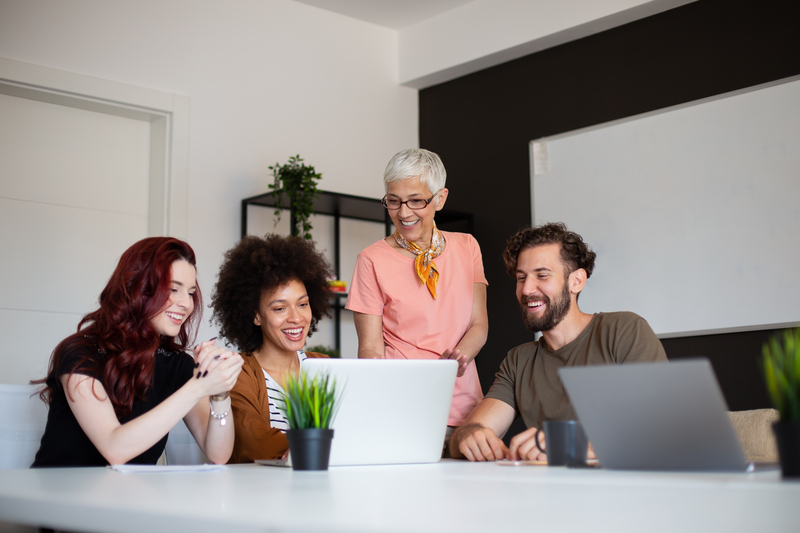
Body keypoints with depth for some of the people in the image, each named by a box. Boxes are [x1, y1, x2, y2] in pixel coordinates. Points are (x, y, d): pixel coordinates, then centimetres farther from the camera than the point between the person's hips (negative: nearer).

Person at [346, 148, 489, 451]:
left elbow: (479, 324, 7)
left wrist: (460, 356, -15)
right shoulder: (373, 259, -1)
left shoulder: (466, 247, 10)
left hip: (463, 407, 3)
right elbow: (371, 348, -3)